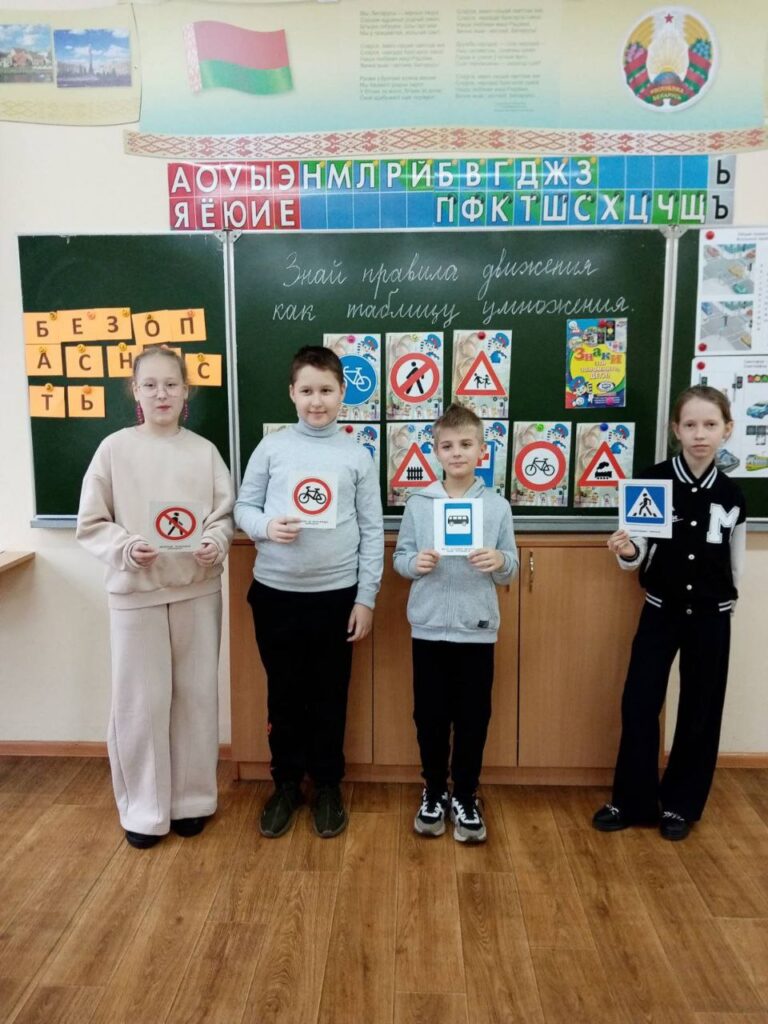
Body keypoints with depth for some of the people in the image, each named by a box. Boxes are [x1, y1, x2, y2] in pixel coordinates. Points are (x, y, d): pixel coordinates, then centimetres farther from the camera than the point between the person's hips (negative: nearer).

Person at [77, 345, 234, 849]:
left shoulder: (204, 450, 0)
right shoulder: (115, 449, -4)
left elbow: (226, 514, 5)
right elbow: (91, 524, -1)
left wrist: (216, 543, -14)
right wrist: (125, 548, -18)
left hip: (198, 590, 2)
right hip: (135, 593, -1)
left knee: (197, 696, 12)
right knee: (140, 702, 5)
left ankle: (193, 799, 31)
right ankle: (143, 808, 26)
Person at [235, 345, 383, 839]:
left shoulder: (358, 455, -1)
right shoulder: (271, 448, 0)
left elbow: (373, 530, 0)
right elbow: (243, 507, 5)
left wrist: (366, 598, -3)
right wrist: (266, 527, -17)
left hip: (336, 594, 0)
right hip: (275, 592, 1)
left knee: (330, 696, 12)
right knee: (284, 694, 13)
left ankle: (328, 786, 31)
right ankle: (287, 784, 32)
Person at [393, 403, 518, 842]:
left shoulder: (498, 505, -1)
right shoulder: (418, 503, -1)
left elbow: (511, 568, 3)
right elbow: (399, 558, 2)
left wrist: (500, 562, -19)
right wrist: (414, 563, -19)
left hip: (477, 629, 0)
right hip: (429, 627, 0)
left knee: (473, 718, 10)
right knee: (430, 716, 11)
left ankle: (466, 796, 29)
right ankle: (434, 792, 32)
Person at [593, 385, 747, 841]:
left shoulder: (732, 495, -4)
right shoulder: (652, 482, -10)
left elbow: (736, 563, 7)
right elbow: (640, 554, -5)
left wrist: (722, 600, 12)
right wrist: (627, 552, -26)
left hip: (711, 616, 2)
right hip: (661, 611, -1)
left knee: (700, 712, 10)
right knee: (639, 704, 1)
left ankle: (680, 804, 29)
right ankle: (631, 801, 20)